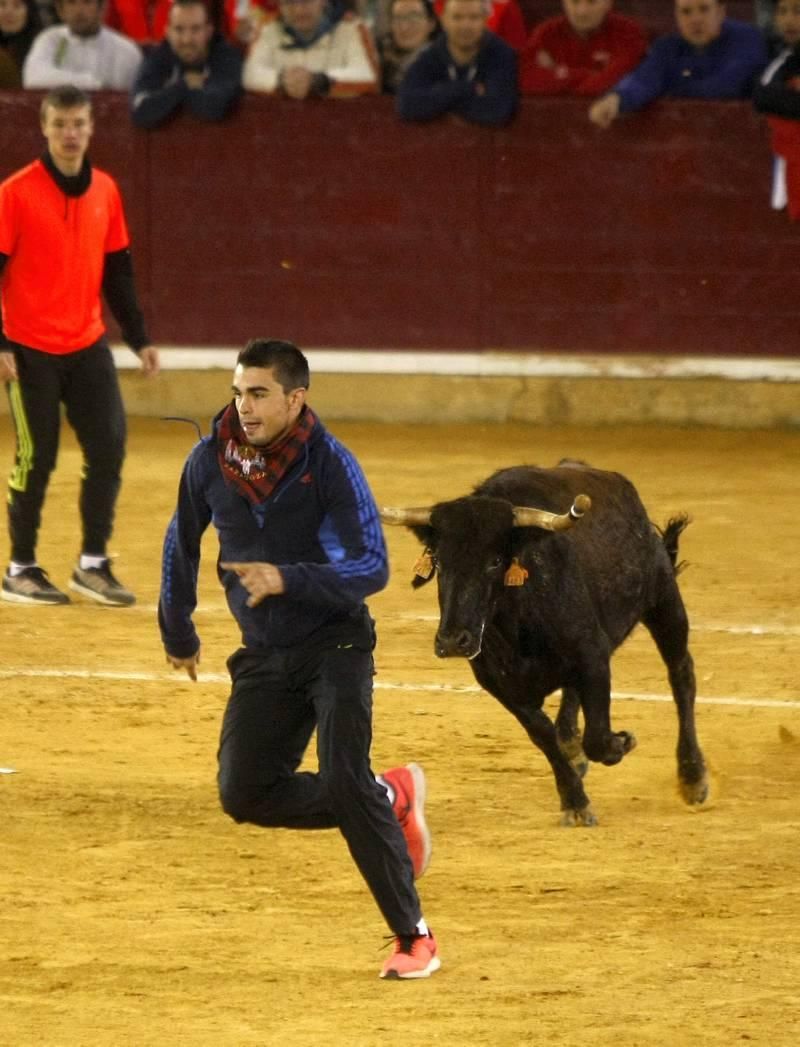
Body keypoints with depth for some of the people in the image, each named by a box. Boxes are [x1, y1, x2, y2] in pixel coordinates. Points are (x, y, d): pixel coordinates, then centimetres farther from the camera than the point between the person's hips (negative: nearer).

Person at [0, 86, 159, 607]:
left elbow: (118, 270, 14)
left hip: (88, 346, 5)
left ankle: (93, 564, 11)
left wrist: (139, 338, 11)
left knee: (109, 448, -1)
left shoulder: (105, 191, 6)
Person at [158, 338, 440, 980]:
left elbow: (372, 568, -21)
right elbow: (182, 543, 14)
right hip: (264, 656, 5)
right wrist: (178, 633, 23)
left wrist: (287, 579, -34)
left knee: (344, 782, -19)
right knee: (245, 794, -4)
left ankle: (414, 936, -10)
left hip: (335, 643, -5)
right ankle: (392, 798, 17)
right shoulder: (210, 462, -4)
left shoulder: (331, 465, -17)